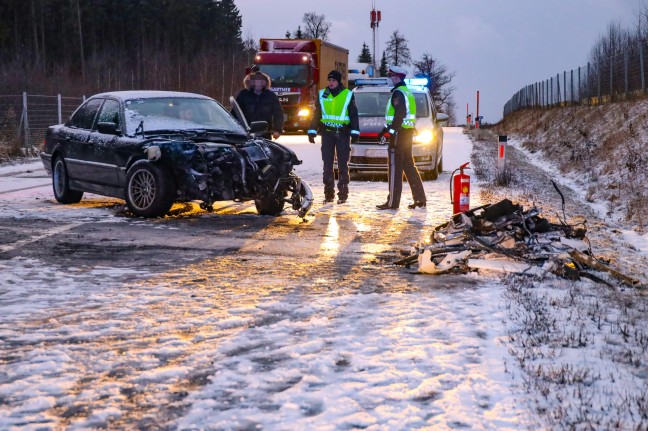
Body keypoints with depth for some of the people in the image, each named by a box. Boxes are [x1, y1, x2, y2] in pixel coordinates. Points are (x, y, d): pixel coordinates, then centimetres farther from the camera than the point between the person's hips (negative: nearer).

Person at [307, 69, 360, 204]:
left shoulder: (348, 95, 2)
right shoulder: (323, 94, 9)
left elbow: (354, 115, 2)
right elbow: (316, 114, 11)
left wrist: (355, 132, -5)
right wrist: (312, 131, 6)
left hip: (343, 133, -2)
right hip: (327, 133, 2)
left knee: (343, 165, -2)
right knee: (327, 164, 3)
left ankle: (343, 193, 2)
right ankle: (329, 193, 7)